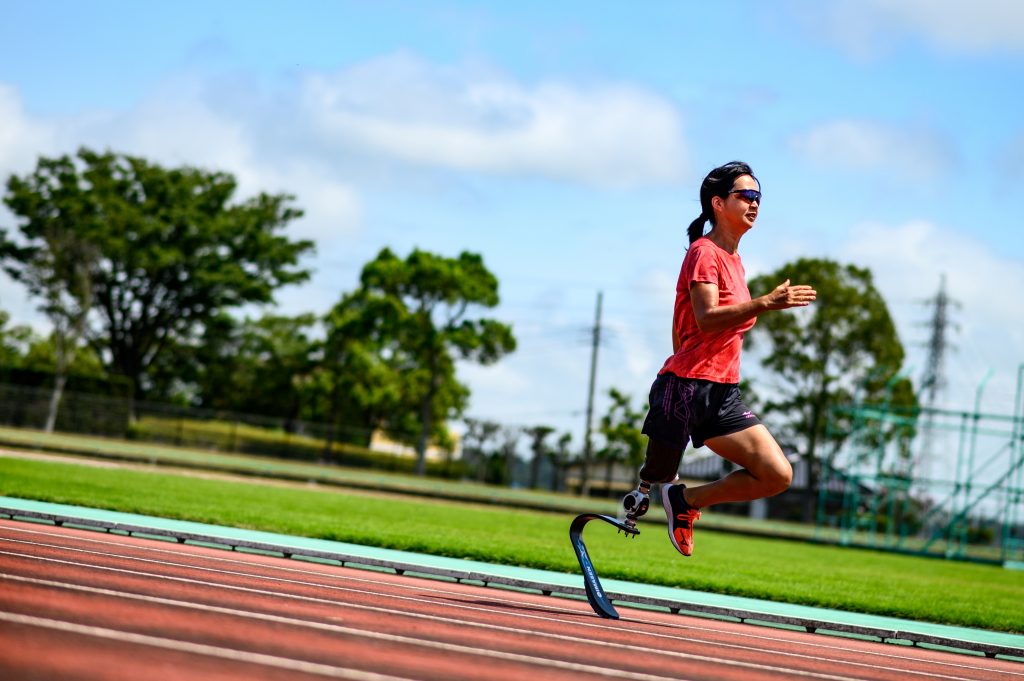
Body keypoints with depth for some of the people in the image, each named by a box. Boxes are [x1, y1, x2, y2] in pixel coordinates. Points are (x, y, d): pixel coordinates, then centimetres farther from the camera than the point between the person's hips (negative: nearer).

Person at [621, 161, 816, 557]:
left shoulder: (734, 260, 18)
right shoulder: (704, 252, -8)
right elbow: (706, 318, -24)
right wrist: (767, 303, -32)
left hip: (722, 394, 8)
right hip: (686, 388, -8)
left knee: (778, 476, -6)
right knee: (656, 477, 1)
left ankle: (686, 500, 8)